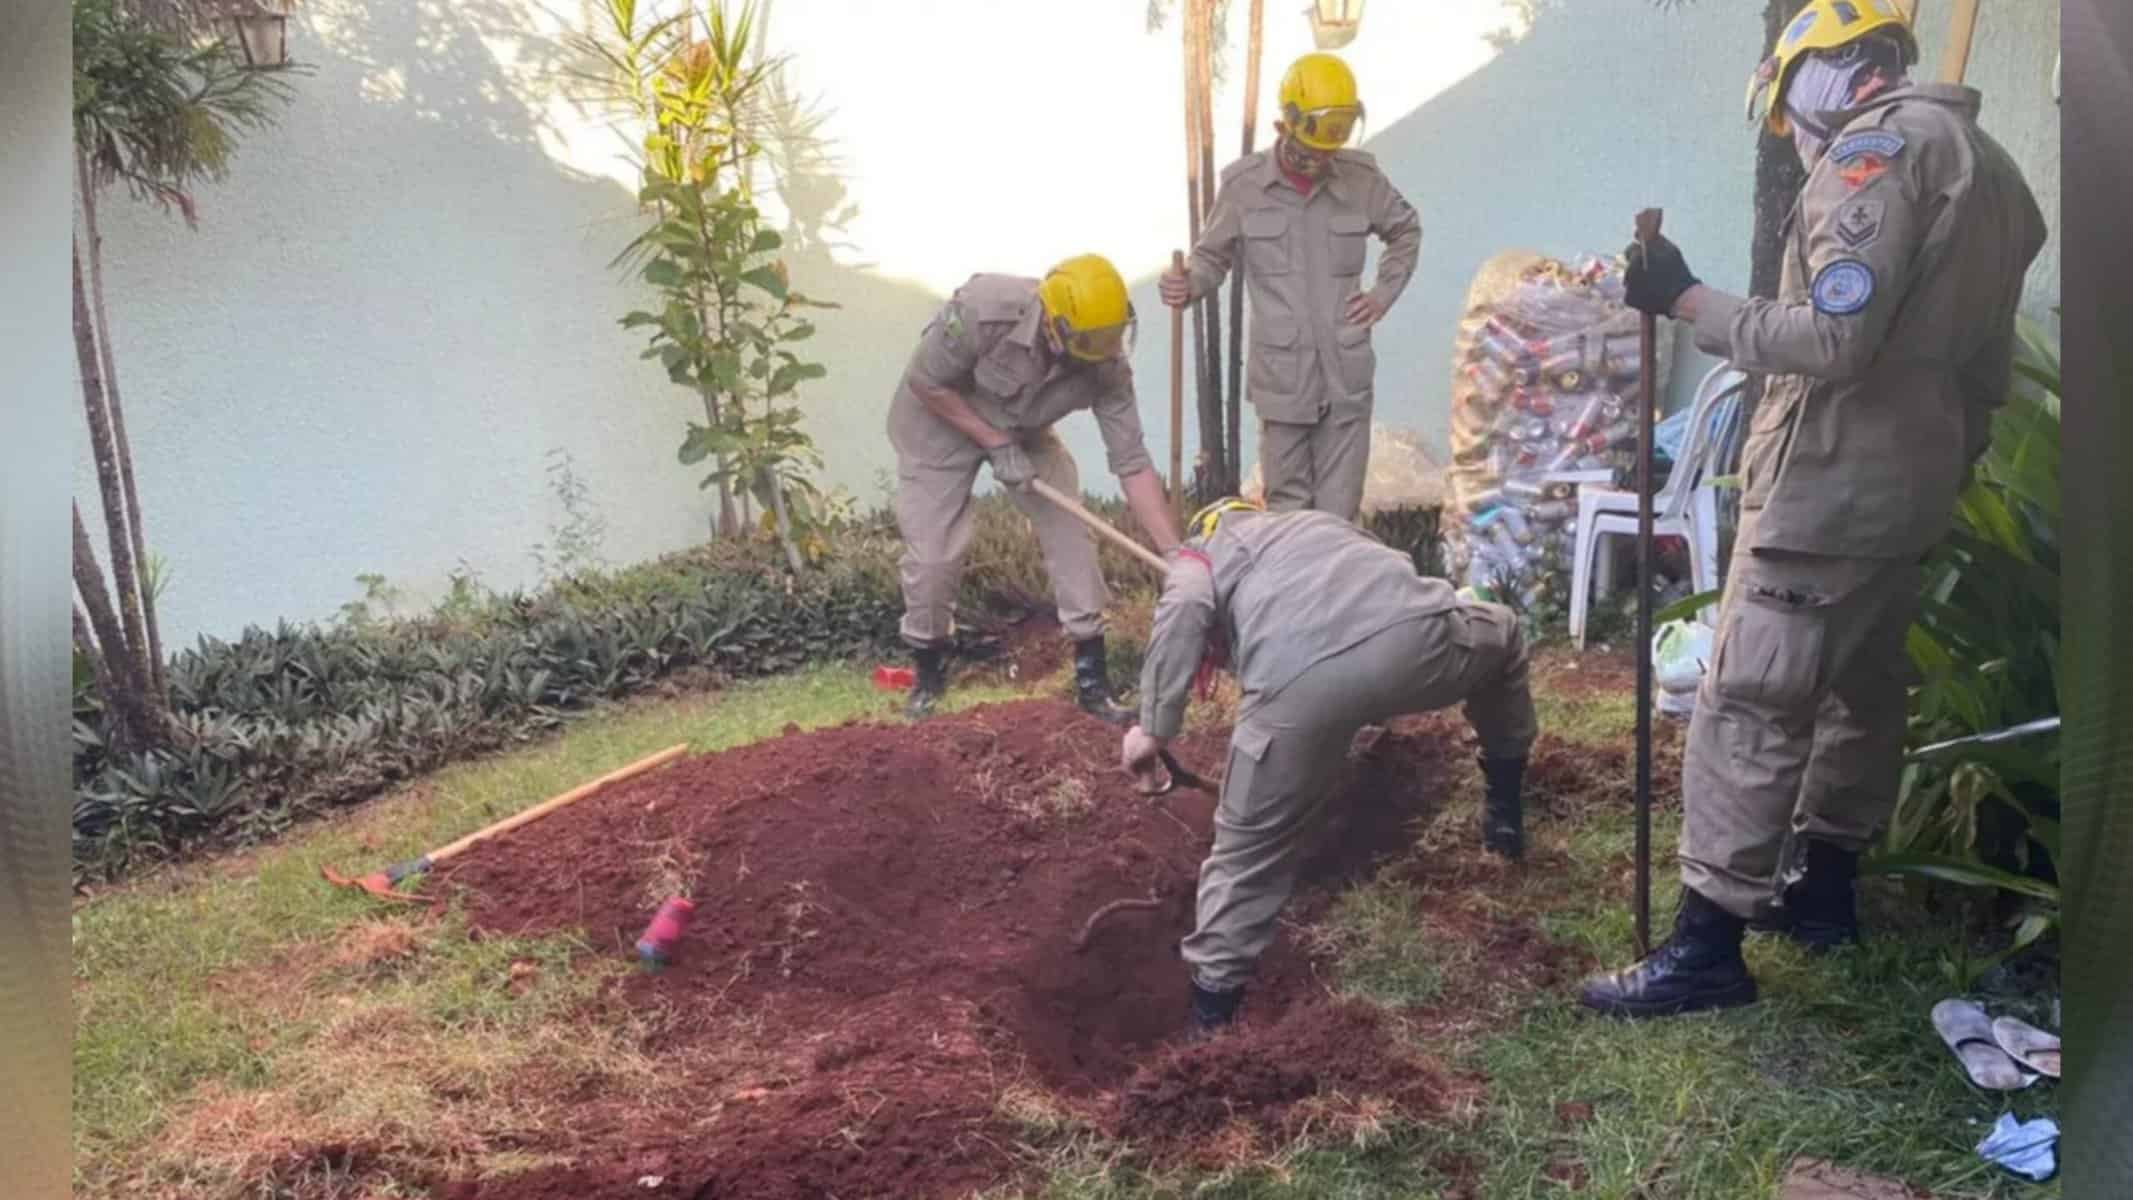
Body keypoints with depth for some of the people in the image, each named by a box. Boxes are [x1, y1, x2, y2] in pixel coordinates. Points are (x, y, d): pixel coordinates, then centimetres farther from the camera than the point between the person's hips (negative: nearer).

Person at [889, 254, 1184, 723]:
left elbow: (1133, 465, -24)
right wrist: (997, 445, -27)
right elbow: (925, 382, -23)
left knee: (1071, 533, -7)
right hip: (940, 421, -3)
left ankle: (1092, 681, 5)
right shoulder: (985, 309, -38)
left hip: (1022, 430, 3)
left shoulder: (1107, 365, -27)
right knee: (932, 553, -7)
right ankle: (929, 673, 20)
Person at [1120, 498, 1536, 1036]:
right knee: (1501, 634, 39)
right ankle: (1505, 816, 48)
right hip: (1412, 631, 3)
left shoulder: (1198, 556, 29)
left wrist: (1154, 727, 5)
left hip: (1299, 680, -3)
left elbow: (1184, 613, 5)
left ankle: (1212, 1007, 26)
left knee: (1251, 845, 18)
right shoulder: (1316, 521, 45)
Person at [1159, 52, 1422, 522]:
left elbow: (1406, 231, 20)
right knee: (1287, 511, 6)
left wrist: (1384, 293, 9)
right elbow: (1213, 256, 5)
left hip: (1346, 377, 1)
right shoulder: (1244, 183, -4)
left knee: (1339, 513, 5)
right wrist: (1188, 285, -17)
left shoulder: (1361, 178, 2)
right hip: (1281, 378, -1)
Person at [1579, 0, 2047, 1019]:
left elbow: (1833, 338, -23)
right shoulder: (1987, 167, 17)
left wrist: (1686, 302, -16)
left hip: (1825, 495, -10)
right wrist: (1940, 474, 24)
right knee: (1861, 693, 18)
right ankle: (1822, 889, 32)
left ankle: (1708, 946, -5)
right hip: (1906, 494, 10)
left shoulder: (1881, 147, -13)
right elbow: (1984, 369, 19)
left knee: (1750, 711, -8)